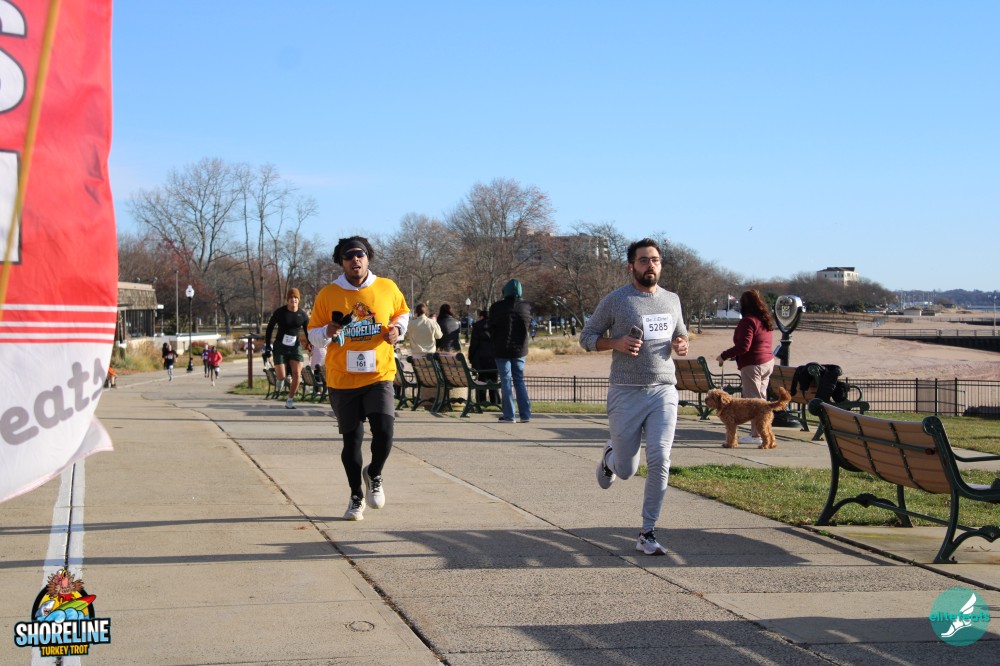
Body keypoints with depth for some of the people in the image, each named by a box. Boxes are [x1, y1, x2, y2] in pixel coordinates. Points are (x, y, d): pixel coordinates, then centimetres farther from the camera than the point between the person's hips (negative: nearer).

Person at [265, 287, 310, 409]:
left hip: (295, 347, 2)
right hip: (280, 346, -2)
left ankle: (290, 400, 0)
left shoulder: (303, 315, 0)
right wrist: (267, 345, -1)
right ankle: (281, 378, 30)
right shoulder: (279, 312, -6)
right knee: (281, 376, -10)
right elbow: (270, 328, 2)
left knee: (296, 373, -12)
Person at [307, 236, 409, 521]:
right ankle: (356, 497, 26)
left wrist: (397, 328, -2)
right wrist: (327, 332, -17)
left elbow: (403, 312, 19)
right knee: (351, 440, 6)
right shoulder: (328, 294, -2)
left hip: (379, 375, 0)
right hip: (342, 380, 0)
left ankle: (374, 474, 16)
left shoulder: (387, 288, 1)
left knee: (384, 431, -16)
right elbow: (312, 332, 5)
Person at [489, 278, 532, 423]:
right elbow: (529, 325, 8)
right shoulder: (526, 306, -3)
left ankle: (508, 415, -1)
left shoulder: (496, 307, -10)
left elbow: (491, 330, -1)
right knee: (519, 380, 12)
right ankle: (525, 414, 7)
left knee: (506, 381, 2)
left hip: (502, 350, -3)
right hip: (520, 349, 3)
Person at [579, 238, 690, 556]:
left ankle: (647, 534, 0)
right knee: (626, 470, 5)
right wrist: (616, 343, -16)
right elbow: (586, 337, 3)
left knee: (660, 461, -11)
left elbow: (681, 334, 26)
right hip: (626, 394, -2)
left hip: (664, 391, 3)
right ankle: (610, 456, 44)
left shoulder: (672, 300, 11)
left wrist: (681, 344, 2)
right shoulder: (615, 300, -2)